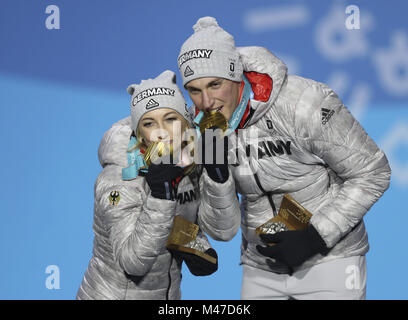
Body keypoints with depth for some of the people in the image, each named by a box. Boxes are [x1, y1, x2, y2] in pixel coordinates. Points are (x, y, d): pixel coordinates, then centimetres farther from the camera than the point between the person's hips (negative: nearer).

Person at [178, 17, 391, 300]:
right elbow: (222, 231, -4)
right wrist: (217, 175, -22)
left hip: (329, 258, -4)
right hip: (260, 270, 4)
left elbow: (373, 172, -13)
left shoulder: (306, 104, -22)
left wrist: (315, 238, -19)